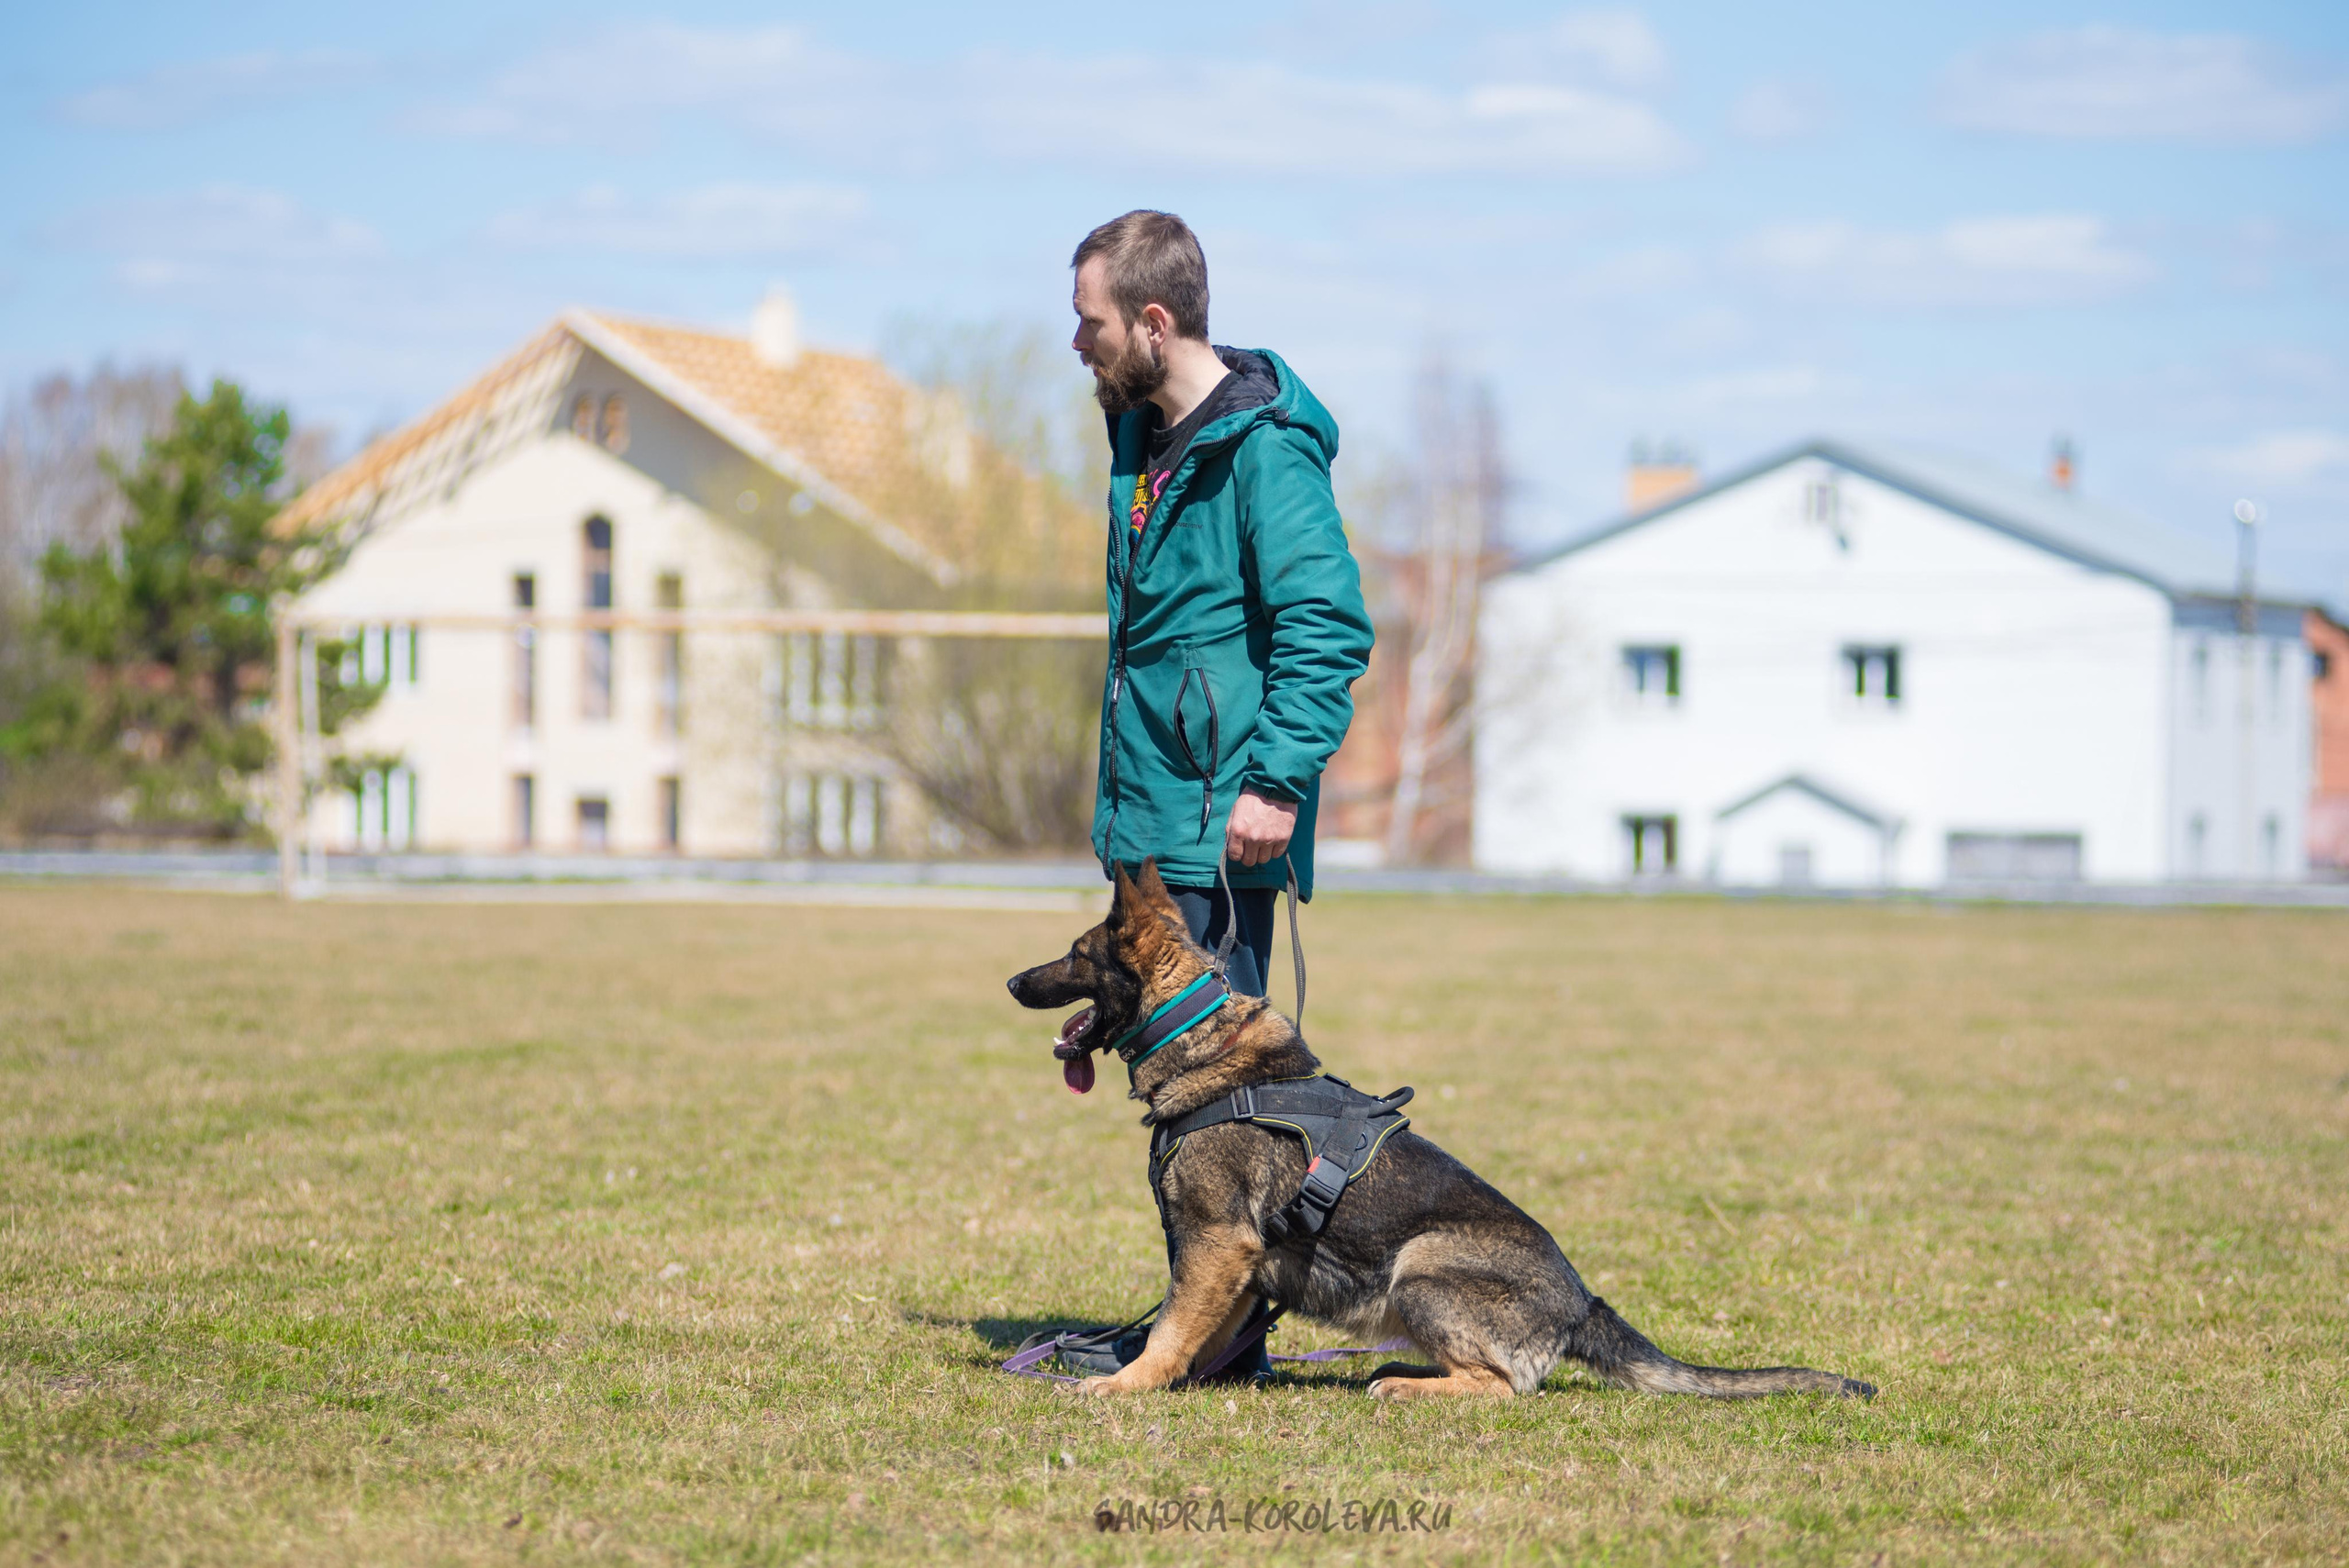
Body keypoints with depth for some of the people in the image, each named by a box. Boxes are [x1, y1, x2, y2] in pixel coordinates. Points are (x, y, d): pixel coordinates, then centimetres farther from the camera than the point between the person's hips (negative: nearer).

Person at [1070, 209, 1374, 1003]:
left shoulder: (1263, 447, -15)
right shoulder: (1140, 434, 14)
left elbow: (1328, 628, -21)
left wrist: (1279, 784, -26)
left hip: (1223, 827, -9)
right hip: (1145, 823, 9)